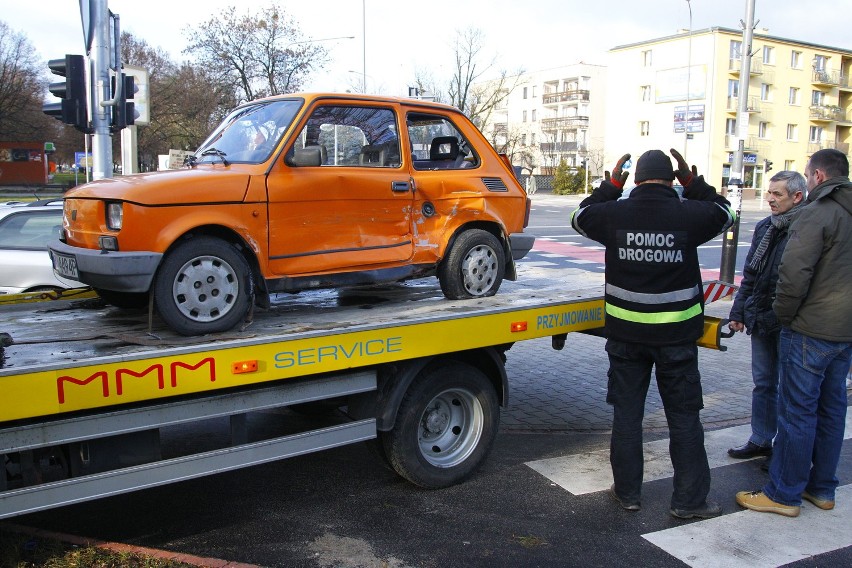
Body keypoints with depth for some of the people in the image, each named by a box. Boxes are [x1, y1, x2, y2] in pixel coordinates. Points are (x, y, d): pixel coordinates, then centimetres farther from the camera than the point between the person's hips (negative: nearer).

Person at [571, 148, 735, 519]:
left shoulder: (614, 214, -8)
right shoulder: (689, 215, -11)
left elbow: (580, 217, 13)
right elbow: (724, 214, 11)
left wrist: (611, 185, 15)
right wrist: (693, 182, 10)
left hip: (626, 333, 1)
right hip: (676, 335, -1)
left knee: (626, 413, 13)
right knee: (684, 417, 11)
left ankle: (627, 492, 22)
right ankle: (689, 500, 18)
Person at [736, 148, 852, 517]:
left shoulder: (818, 213, -16)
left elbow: (794, 272, -24)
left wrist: (784, 313, -9)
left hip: (810, 331, -9)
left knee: (797, 413, -1)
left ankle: (784, 494, 9)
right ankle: (821, 489, 27)